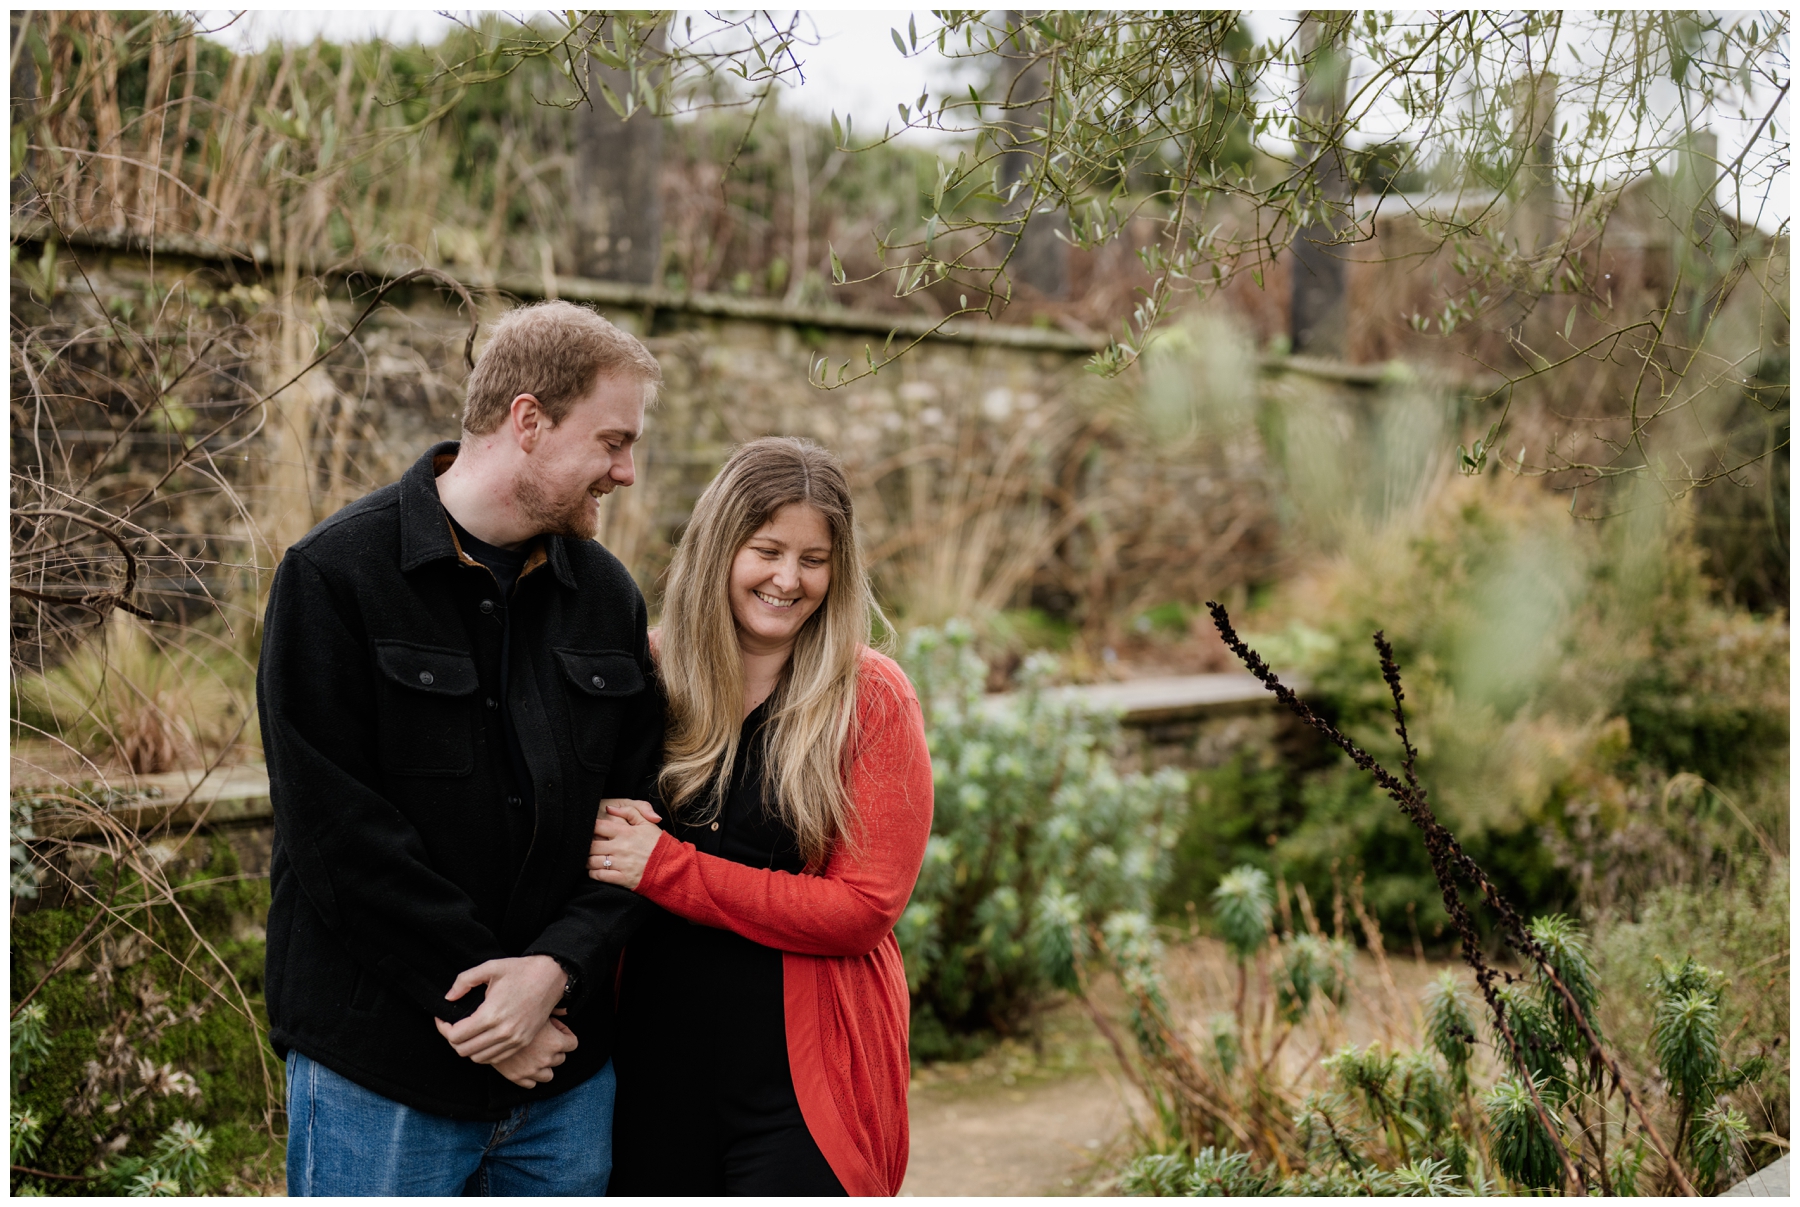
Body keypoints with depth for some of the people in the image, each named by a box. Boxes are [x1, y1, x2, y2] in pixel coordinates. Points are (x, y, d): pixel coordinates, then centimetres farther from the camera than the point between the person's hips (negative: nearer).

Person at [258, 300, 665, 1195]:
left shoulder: (608, 596, 8)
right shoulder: (335, 575, -8)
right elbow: (336, 829, -14)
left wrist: (559, 964, -13)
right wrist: (484, 1006, -15)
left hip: (565, 1056, 5)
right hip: (380, 1066, -4)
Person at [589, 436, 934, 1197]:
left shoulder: (872, 700, -6)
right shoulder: (649, 679, 4)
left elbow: (862, 906, -13)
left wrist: (665, 869, -17)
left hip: (805, 1083, -3)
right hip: (655, 1064, 3)